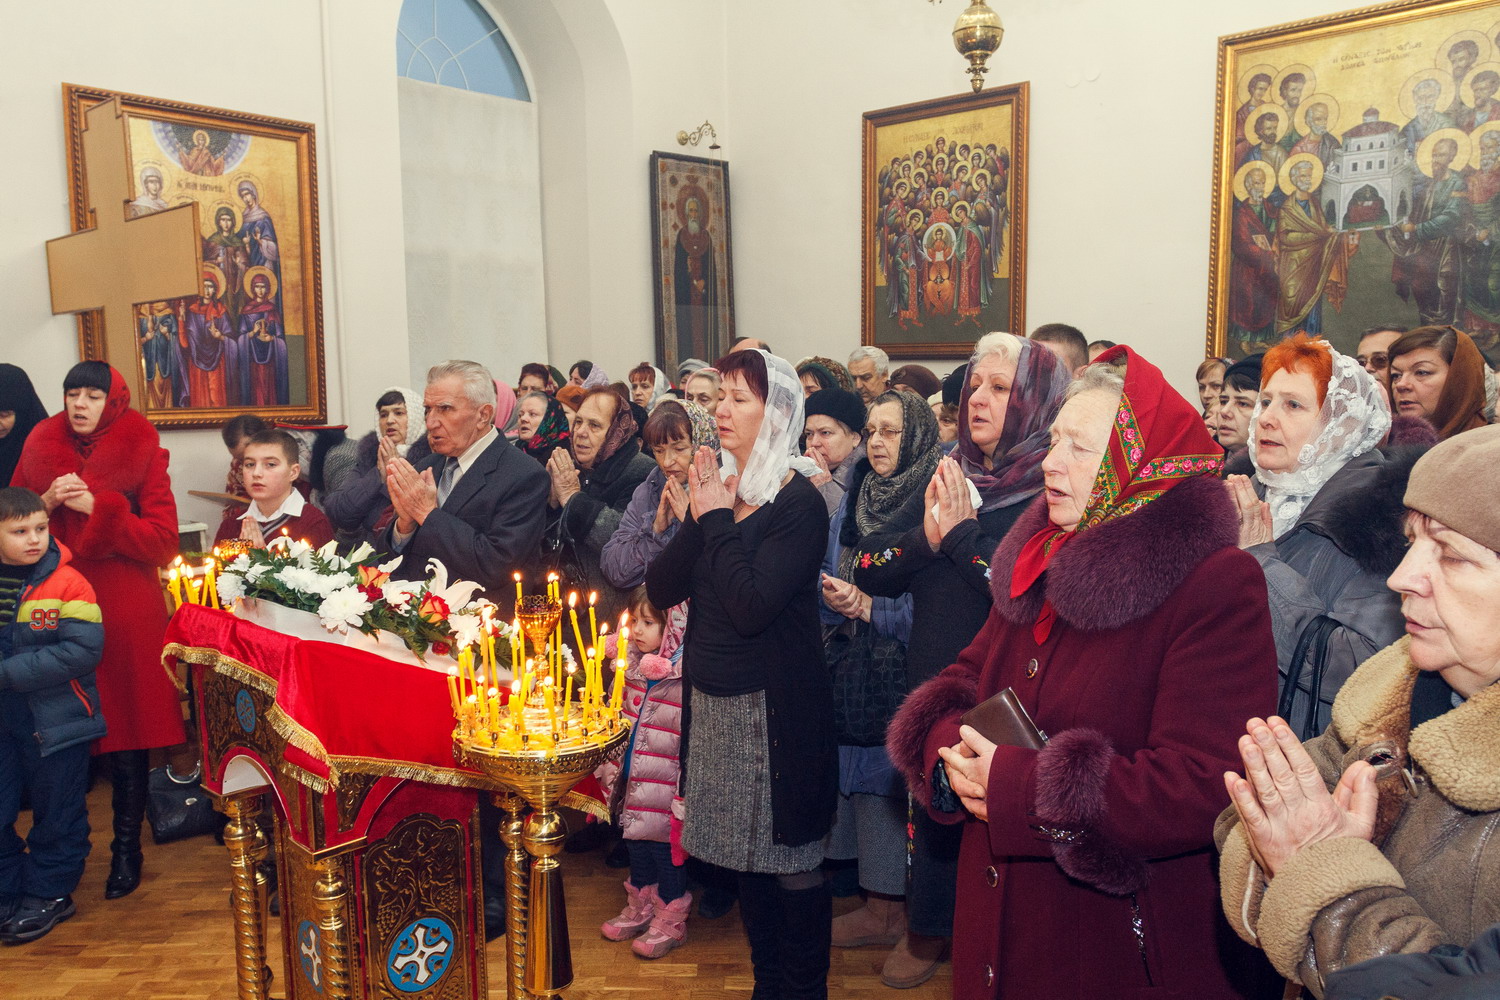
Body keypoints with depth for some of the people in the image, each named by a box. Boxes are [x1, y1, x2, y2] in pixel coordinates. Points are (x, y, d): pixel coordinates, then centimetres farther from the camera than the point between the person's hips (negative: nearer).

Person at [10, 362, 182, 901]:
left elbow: (164, 541, -7)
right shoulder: (40, 448, 8)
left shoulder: (141, 452, -1)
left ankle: (127, 847, 16)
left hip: (125, 613, -2)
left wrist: (97, 507, -15)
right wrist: (47, 503, -9)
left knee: (125, 736, 2)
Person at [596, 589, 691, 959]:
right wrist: (613, 766, 17)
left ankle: (670, 921, 27)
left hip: (663, 786, -7)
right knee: (636, 844, 21)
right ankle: (640, 907, 42)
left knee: (665, 848, 8)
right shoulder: (635, 663, 2)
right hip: (632, 781, 7)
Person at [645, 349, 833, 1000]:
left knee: (791, 863, 6)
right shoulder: (717, 489, 8)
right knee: (746, 855, 18)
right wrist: (700, 518, -10)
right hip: (713, 701, 7)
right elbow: (661, 589, 2)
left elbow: (751, 605, -26)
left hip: (775, 708, -7)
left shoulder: (798, 503, -13)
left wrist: (718, 521, -16)